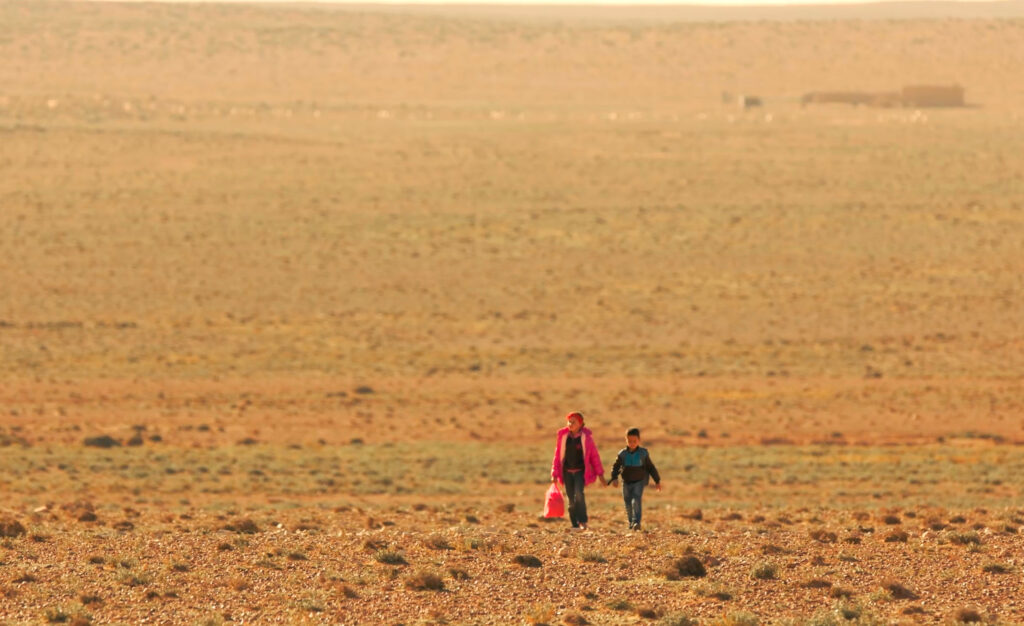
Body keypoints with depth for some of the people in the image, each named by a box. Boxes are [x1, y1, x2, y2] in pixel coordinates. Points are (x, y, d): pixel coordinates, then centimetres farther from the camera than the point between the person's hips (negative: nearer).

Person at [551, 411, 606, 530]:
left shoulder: (586, 436, -3)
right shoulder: (563, 435, 3)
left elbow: (594, 455, 3)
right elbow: (557, 455, 9)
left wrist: (600, 474, 3)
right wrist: (555, 474, 6)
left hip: (581, 471, -3)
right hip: (567, 471, 3)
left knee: (578, 493, -24)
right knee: (571, 499, 2)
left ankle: (583, 521, -16)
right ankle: (575, 525, 10)